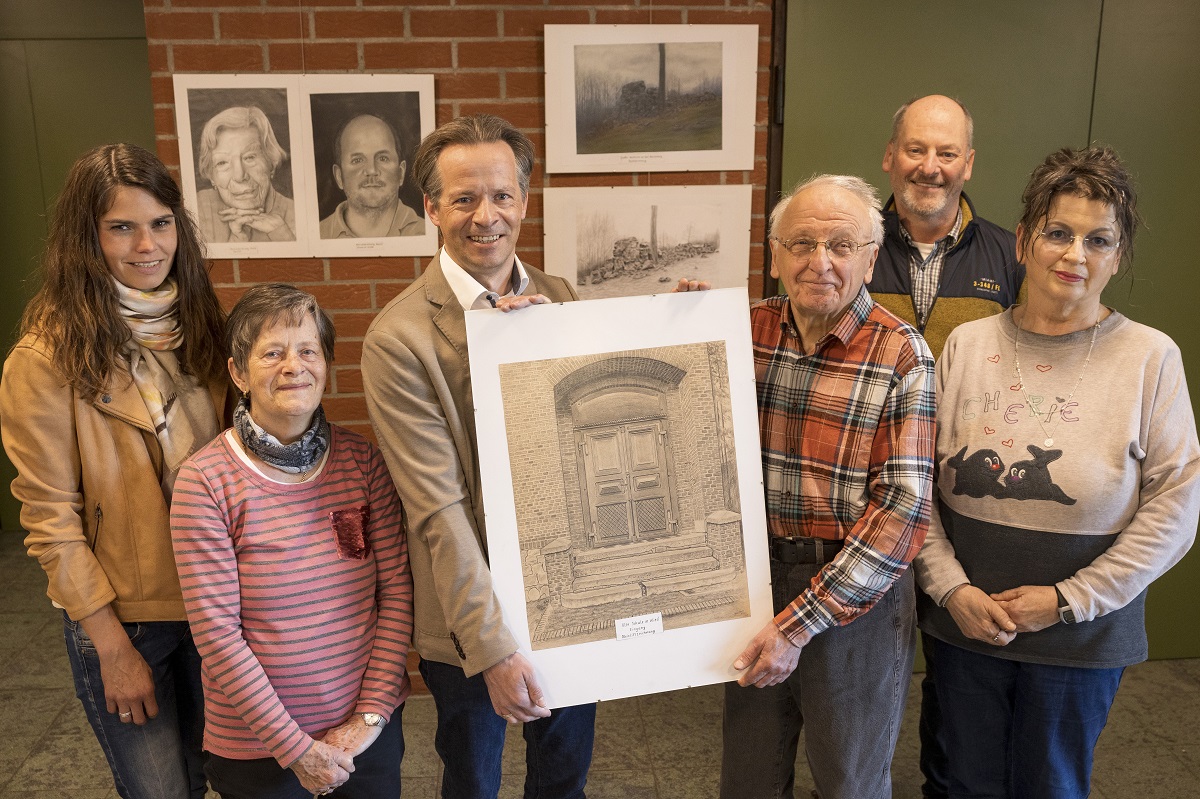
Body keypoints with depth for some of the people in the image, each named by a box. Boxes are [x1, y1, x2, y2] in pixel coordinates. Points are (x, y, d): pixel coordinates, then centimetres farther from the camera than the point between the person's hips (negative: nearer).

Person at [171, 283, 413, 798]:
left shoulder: (362, 460, -5)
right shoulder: (204, 481, -14)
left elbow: (397, 589, -4)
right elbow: (215, 634, -14)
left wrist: (371, 713, -9)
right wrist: (294, 747, -14)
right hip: (254, 742, -2)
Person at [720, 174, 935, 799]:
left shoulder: (901, 356, -13)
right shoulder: (747, 331, -2)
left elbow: (902, 508, -17)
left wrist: (800, 623, -19)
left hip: (858, 595, -3)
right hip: (754, 581, 3)